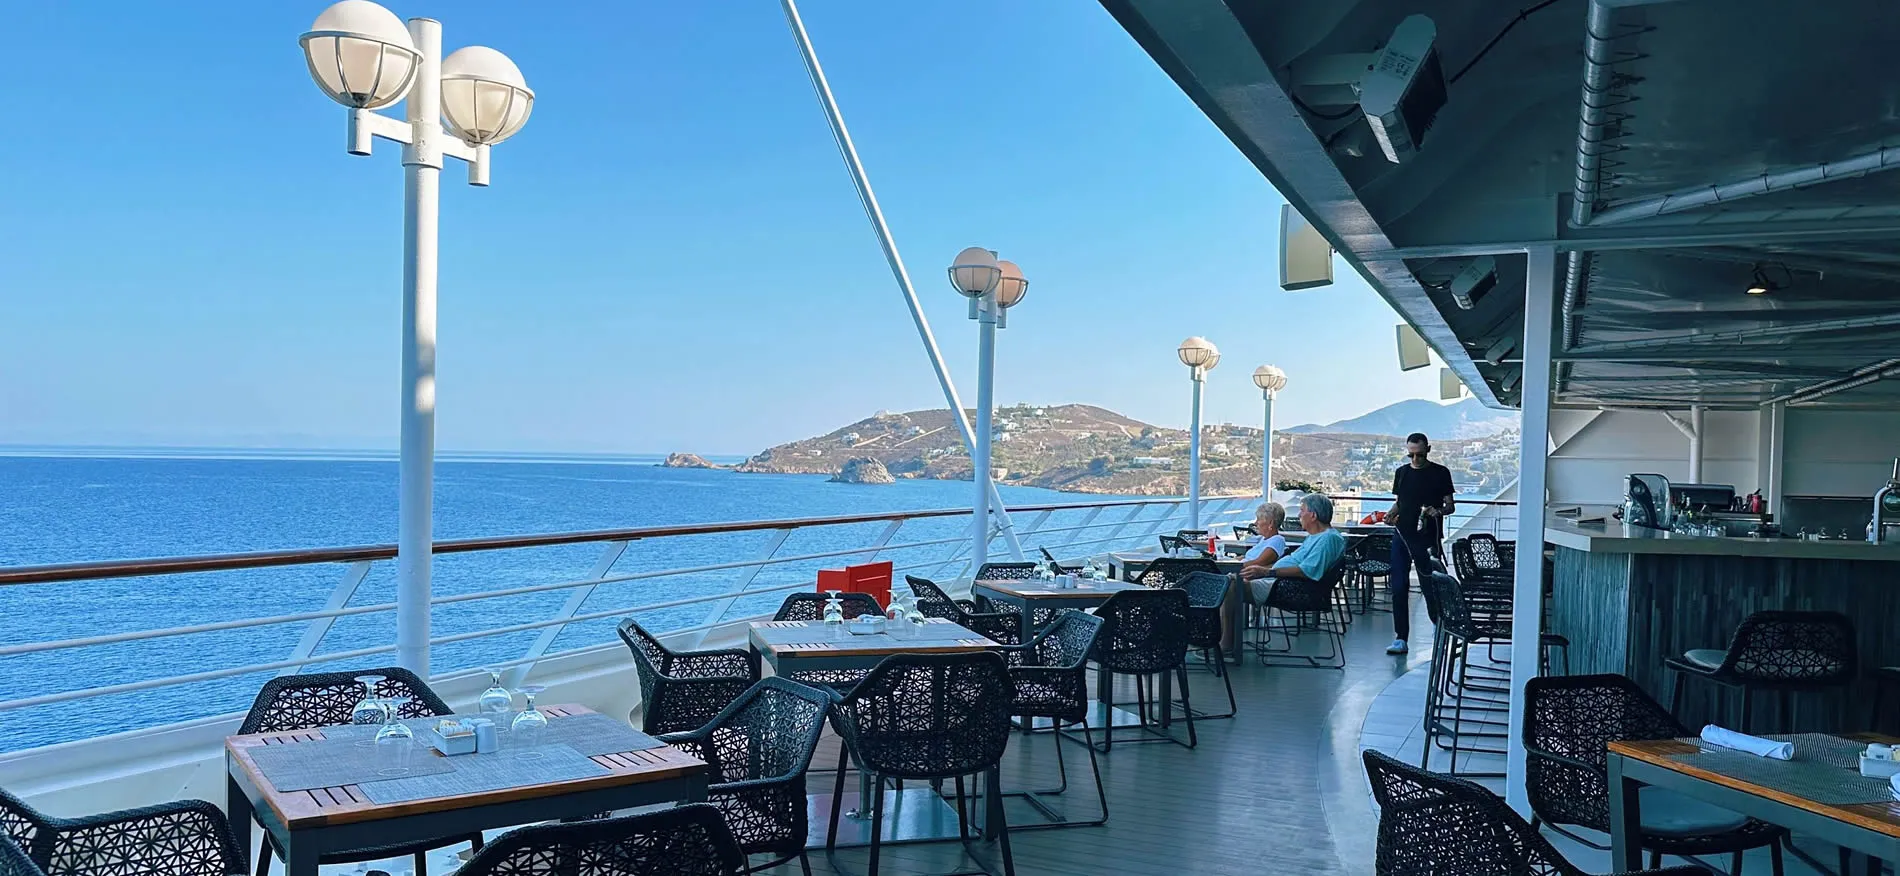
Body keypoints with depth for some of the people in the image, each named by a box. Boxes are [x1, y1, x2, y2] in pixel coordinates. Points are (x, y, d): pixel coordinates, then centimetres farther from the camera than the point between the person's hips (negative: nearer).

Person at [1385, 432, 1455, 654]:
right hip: (1402, 535, 4)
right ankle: (1400, 638, 5)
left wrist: (1439, 511, -20)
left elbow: (1450, 506, 2)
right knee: (1398, 587, 0)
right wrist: (1391, 513, -1)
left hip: (1428, 538, -4)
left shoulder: (1440, 473, 1)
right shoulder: (1402, 472, 12)